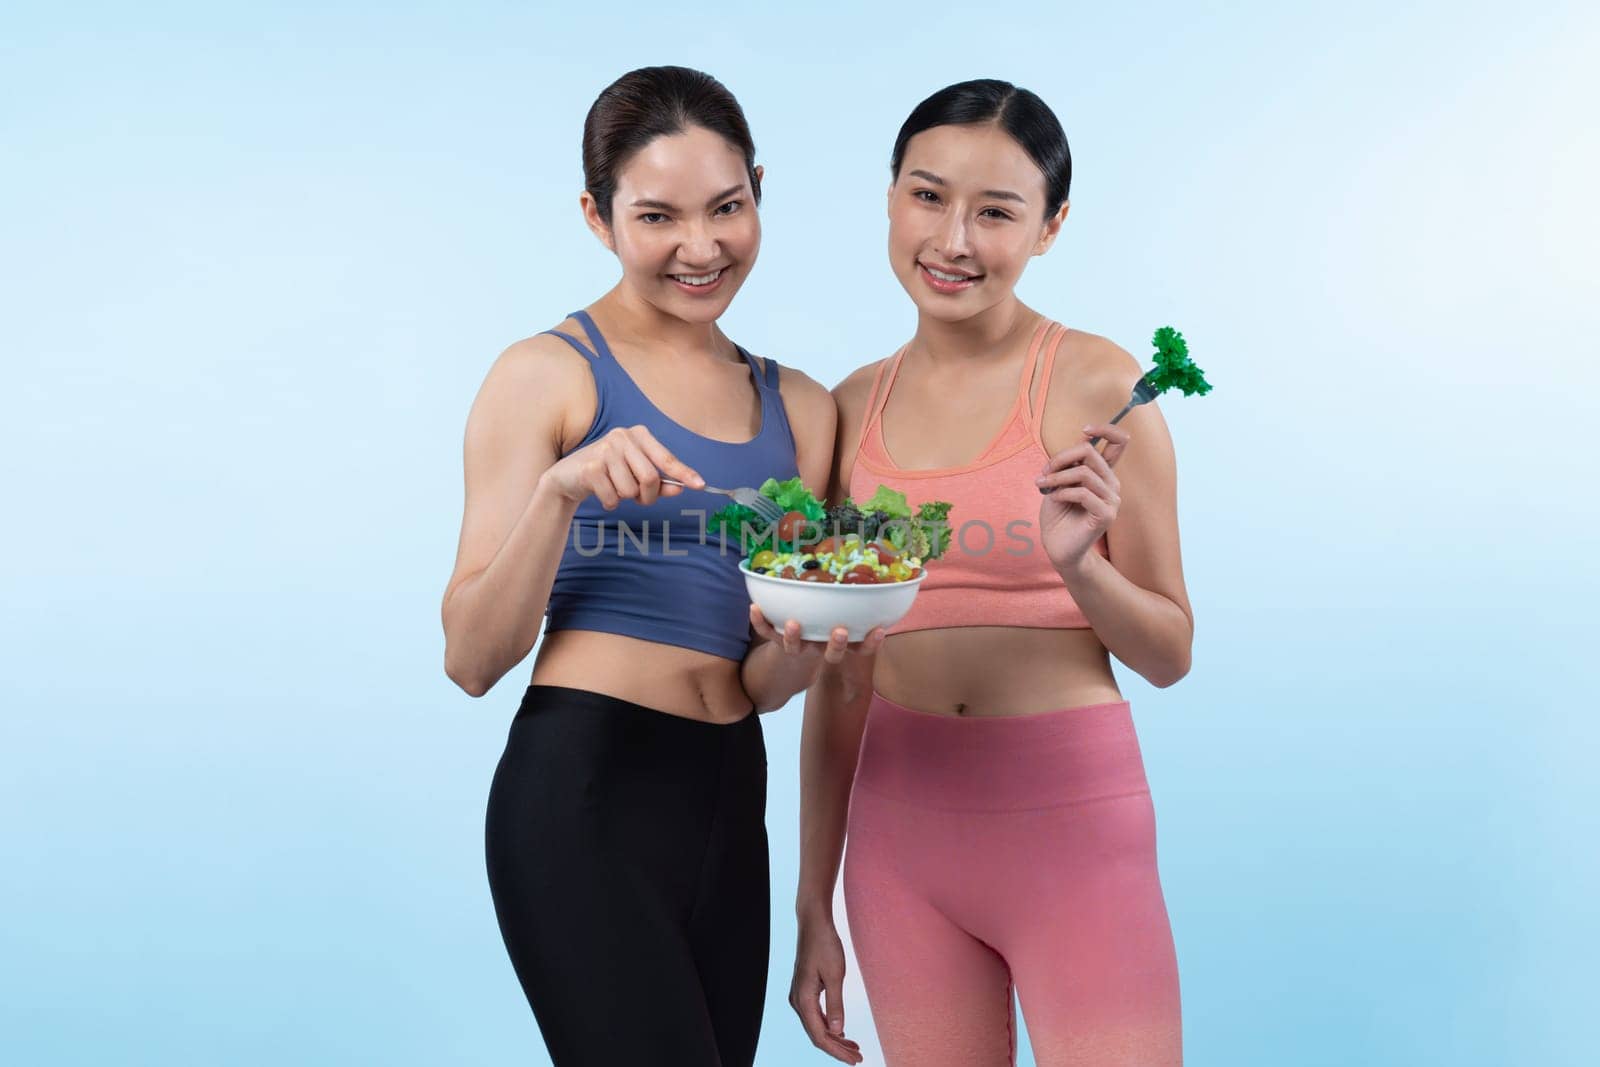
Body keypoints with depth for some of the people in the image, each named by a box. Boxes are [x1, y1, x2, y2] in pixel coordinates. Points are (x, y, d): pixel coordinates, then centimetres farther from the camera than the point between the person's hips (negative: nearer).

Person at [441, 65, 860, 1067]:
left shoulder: (798, 407, 11)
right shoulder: (550, 373, -4)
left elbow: (758, 689, 13)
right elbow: (474, 659, -8)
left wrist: (791, 655, -9)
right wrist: (561, 491, -21)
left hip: (730, 796, 6)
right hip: (585, 793, -6)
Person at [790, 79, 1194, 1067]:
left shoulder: (1096, 384, -6)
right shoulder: (855, 409, 5)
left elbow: (1170, 653, -1)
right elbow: (839, 676, 10)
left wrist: (1079, 565, -21)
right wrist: (814, 906, 12)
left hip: (1068, 812, -3)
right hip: (902, 826, 4)